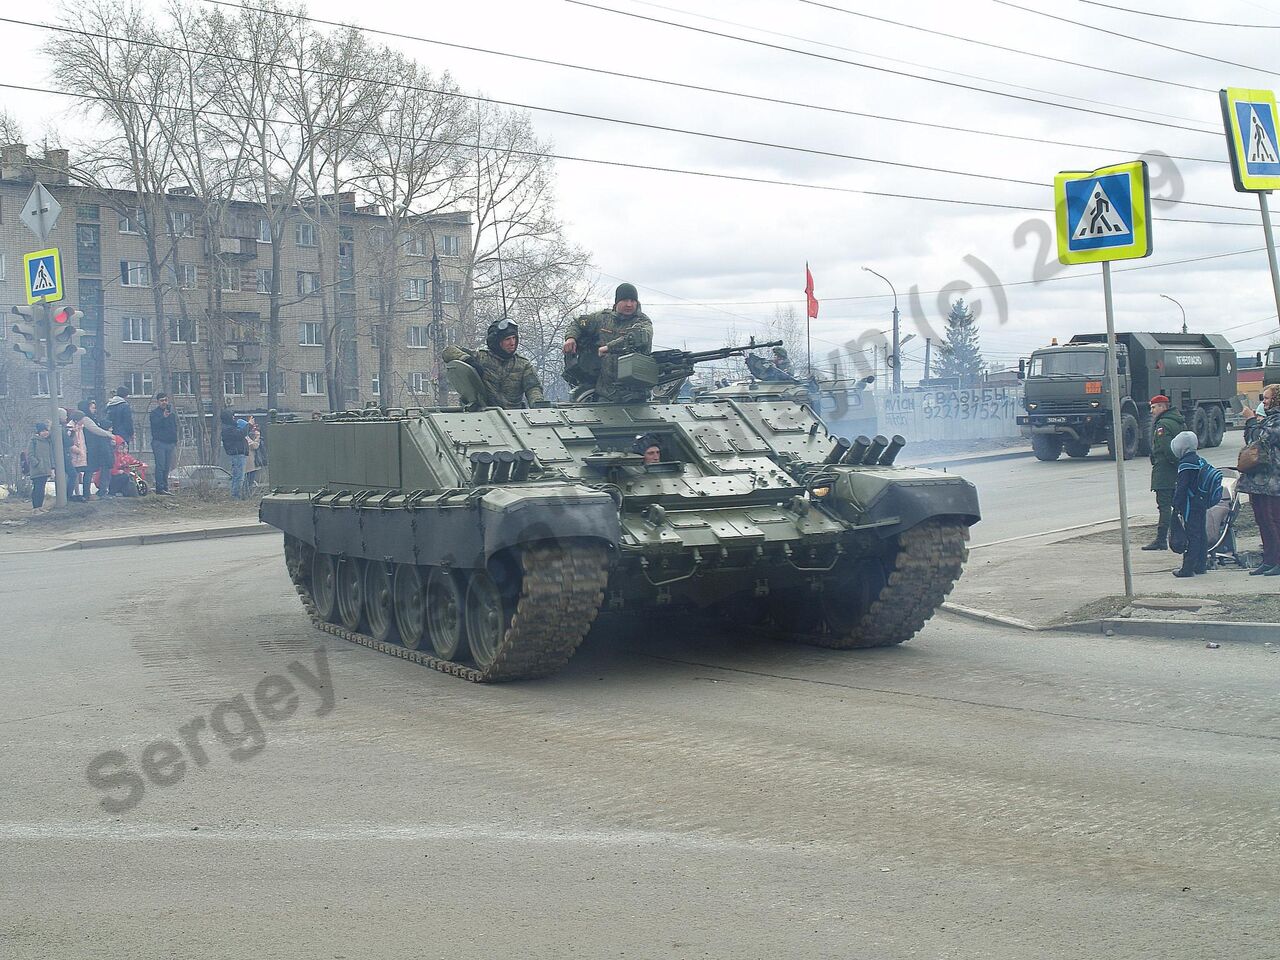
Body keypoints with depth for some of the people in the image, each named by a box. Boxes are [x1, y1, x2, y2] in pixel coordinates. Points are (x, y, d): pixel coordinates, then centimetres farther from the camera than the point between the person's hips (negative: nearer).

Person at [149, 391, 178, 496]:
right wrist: (164, 417, -32)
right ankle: (160, 488, -11)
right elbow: (155, 424, -18)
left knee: (167, 467, 8)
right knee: (160, 466, -10)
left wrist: (175, 440, 18)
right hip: (159, 443, -6)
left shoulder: (171, 411, 15)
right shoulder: (155, 412, -2)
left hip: (170, 443, 6)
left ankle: (165, 488, 12)